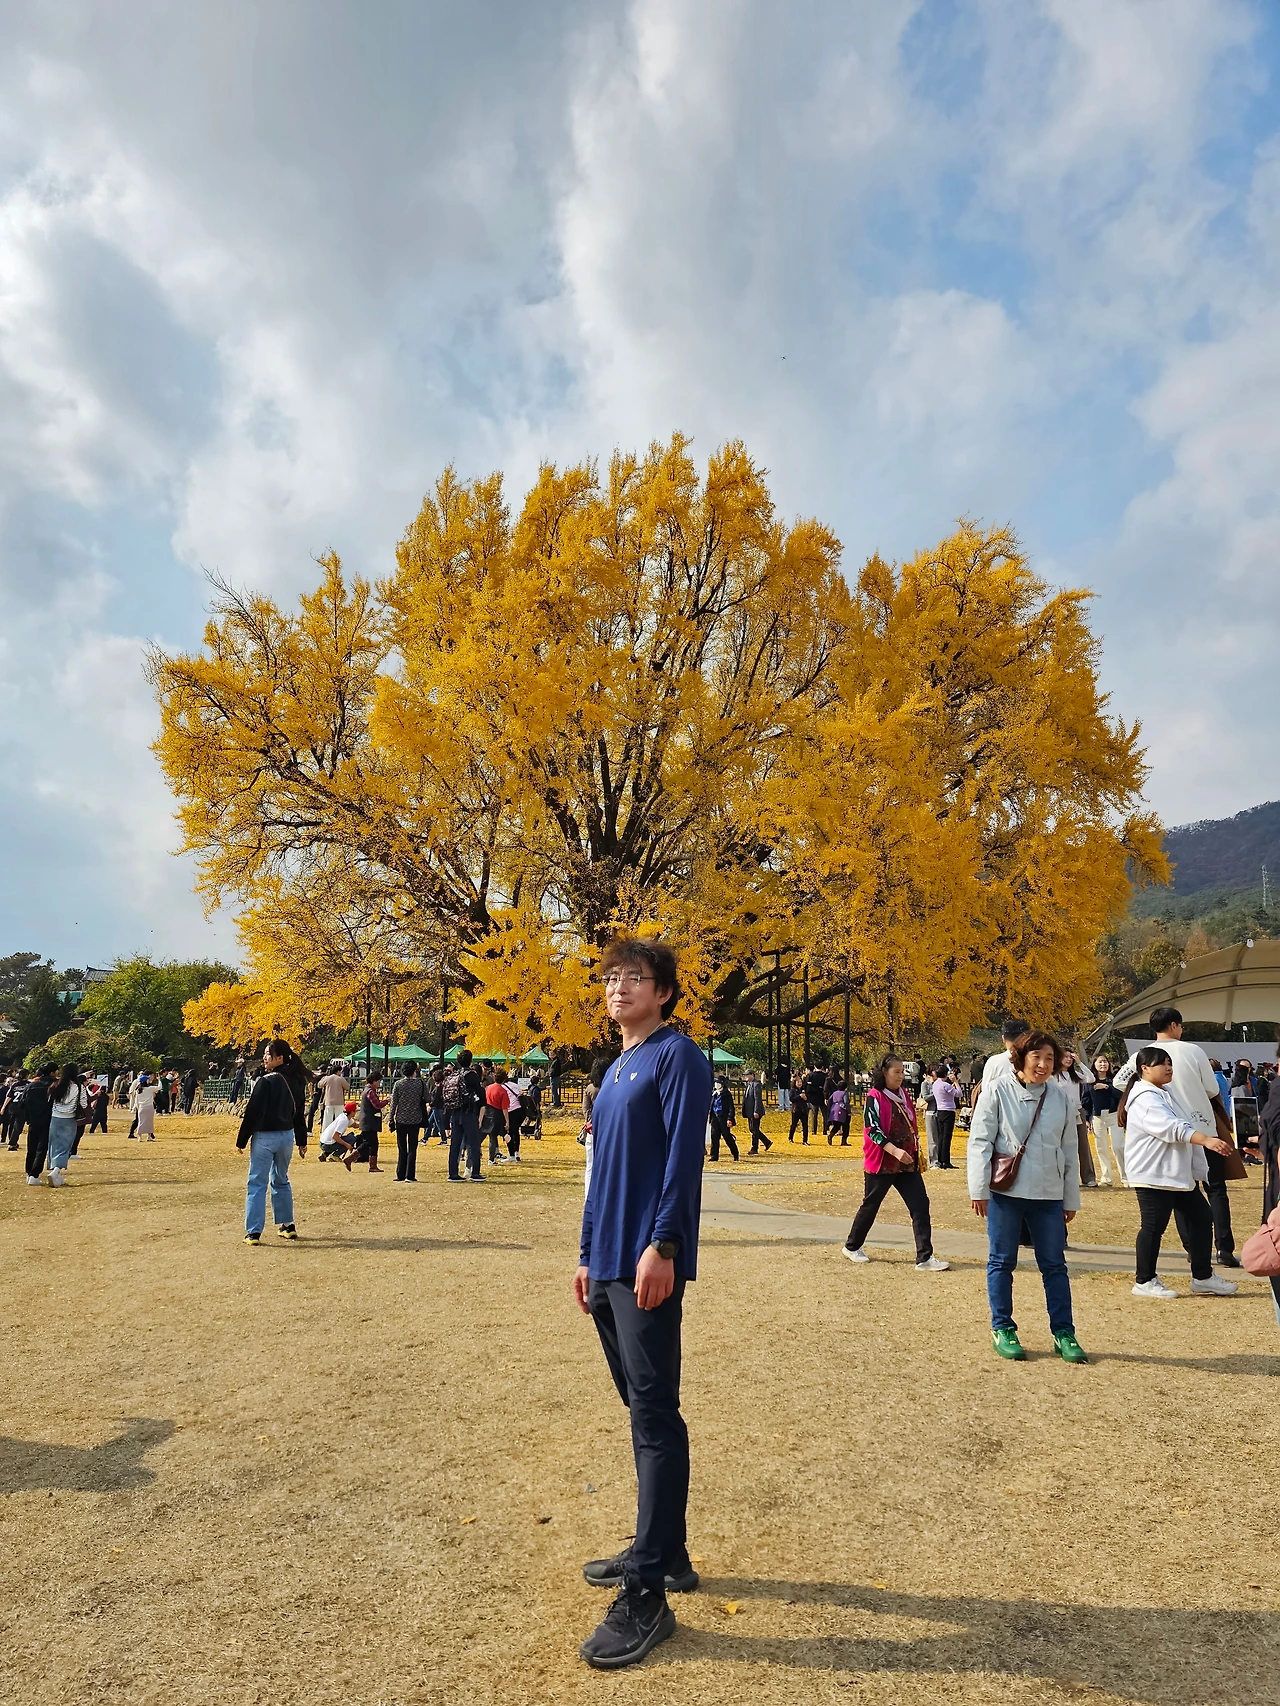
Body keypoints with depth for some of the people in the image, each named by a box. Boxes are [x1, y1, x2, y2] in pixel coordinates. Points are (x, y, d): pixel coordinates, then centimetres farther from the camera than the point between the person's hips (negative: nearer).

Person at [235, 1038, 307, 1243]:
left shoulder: (266, 1082, -17)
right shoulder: (296, 1082, 6)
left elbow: (252, 1113, -15)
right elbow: (299, 1113, 14)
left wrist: (241, 1140, -7)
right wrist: (301, 1140, 21)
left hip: (265, 1137, -7)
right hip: (287, 1136, 7)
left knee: (257, 1184, 1)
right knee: (281, 1181, 20)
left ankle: (253, 1232, 0)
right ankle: (287, 1226, 24)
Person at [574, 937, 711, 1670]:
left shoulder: (678, 1055, -8)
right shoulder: (615, 1071, 17)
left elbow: (684, 1155, -17)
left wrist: (662, 1245, -23)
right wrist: (588, 1255, 19)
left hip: (648, 1265, -9)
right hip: (610, 1267, 9)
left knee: (654, 1415, -3)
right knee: (643, 1410, 17)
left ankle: (647, 1597, 4)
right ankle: (665, 1553, 31)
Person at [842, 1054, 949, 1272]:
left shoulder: (904, 1095, 11)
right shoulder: (874, 1098, -11)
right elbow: (872, 1130, -19)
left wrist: (916, 1152, 17)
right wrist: (894, 1151, -28)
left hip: (907, 1163, 6)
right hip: (881, 1162, -6)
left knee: (920, 1205, -5)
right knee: (871, 1205, 7)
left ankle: (925, 1258, -4)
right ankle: (852, 1246, 27)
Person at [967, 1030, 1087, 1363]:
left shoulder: (1060, 1098, 5)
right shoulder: (997, 1090, -7)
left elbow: (1070, 1151, 12)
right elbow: (980, 1141, -7)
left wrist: (1071, 1199, 13)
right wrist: (979, 1189, -10)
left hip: (1048, 1195, 3)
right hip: (1005, 1190, -3)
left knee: (1054, 1264, 8)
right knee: (1002, 1261, 6)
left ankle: (1064, 1333, 19)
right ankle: (1003, 1329, 18)